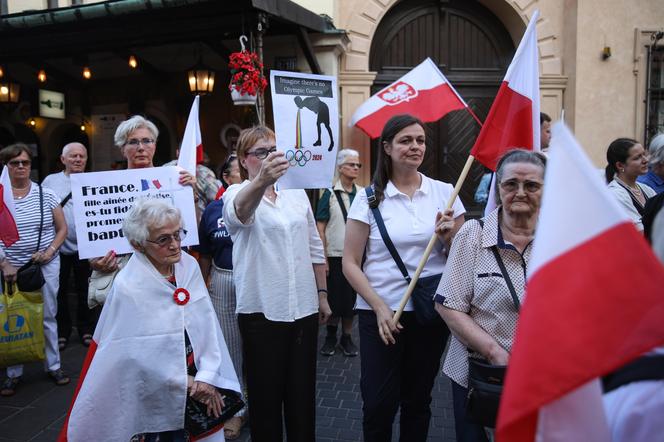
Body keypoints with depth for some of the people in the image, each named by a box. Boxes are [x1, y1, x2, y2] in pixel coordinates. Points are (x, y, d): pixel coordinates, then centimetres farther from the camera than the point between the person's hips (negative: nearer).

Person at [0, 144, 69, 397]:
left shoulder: (46, 195, 0)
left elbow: (62, 229, 5)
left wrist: (50, 251, -10)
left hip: (46, 266, 0)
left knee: (48, 317, 9)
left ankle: (53, 366, 22)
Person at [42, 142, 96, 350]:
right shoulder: (50, 181, 4)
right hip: (58, 247, 1)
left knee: (85, 290, 11)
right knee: (60, 290, 10)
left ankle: (87, 329, 26)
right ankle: (62, 330, 26)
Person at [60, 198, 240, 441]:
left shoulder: (189, 266, -7)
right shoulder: (128, 287, -20)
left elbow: (208, 323, -6)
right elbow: (140, 355, -15)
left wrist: (207, 376, -13)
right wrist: (186, 382, -10)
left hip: (197, 384, 5)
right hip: (156, 395, -4)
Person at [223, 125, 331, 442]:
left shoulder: (297, 193, 9)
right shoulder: (236, 194, -5)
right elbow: (240, 211, -32)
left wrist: (322, 294, 13)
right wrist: (261, 181, -52)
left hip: (304, 308, 4)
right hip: (262, 310, -4)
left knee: (303, 391, 15)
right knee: (266, 392, 8)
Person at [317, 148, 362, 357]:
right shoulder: (330, 194, -4)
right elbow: (320, 228, -5)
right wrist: (323, 258, -10)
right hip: (335, 256, -3)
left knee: (351, 298, 11)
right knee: (333, 298, 6)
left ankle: (347, 337, 26)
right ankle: (331, 337, 24)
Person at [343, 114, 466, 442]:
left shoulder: (444, 192, 2)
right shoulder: (369, 197, -3)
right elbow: (350, 262, -4)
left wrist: (449, 236, -13)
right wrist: (380, 307, -13)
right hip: (380, 311, -2)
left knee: (418, 400, 15)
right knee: (378, 403, 3)